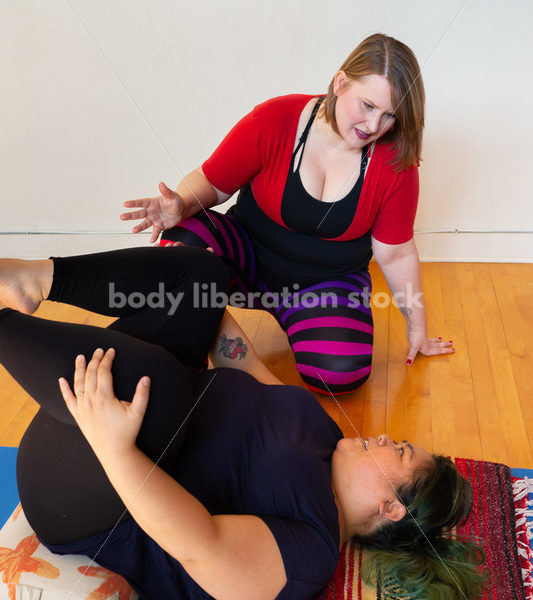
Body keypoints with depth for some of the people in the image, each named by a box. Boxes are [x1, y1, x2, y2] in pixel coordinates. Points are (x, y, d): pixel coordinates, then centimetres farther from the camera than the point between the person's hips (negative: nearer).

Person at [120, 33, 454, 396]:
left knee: (341, 371, -26)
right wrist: (181, 205, -30)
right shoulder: (273, 121, -16)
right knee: (184, 237, -31)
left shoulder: (396, 163, -12)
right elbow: (212, 182, -7)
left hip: (330, 281, 1)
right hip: (248, 254, 0)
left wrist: (417, 326, 3)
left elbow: (395, 254, -4)